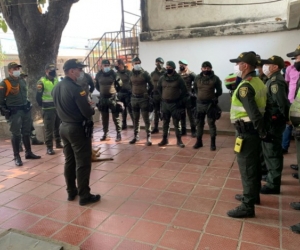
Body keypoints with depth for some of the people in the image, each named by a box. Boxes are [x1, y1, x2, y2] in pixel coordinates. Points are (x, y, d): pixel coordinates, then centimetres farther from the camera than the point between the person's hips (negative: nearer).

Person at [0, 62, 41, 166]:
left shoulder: (22, 81, 12)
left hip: (25, 109, 6)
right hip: (14, 112, -6)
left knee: (26, 132, 14)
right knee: (16, 134, -1)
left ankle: (28, 153, 27)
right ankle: (16, 157, 9)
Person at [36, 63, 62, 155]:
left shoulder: (56, 80, 10)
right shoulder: (42, 81, -8)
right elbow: (38, 96, -7)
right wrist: (42, 105, -8)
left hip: (58, 107, 6)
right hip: (48, 109, -6)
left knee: (58, 127, 15)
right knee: (49, 129, -2)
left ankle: (58, 143, 29)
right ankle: (49, 147, 6)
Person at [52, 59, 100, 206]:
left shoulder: (56, 87, 7)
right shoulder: (75, 88, -20)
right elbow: (87, 113, -22)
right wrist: (92, 110, 2)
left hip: (64, 127, 9)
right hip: (77, 128, -9)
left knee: (69, 161, 17)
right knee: (82, 163, 1)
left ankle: (71, 192, 29)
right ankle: (84, 196, 11)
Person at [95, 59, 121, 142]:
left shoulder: (113, 73, -4)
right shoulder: (98, 75, 5)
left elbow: (118, 84, 2)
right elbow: (97, 86, 17)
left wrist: (115, 91, -1)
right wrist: (102, 91, 9)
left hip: (113, 97, -3)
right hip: (103, 98, 3)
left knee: (115, 117, 0)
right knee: (104, 117, 10)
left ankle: (118, 134, 7)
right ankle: (105, 134, 21)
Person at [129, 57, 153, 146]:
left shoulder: (145, 73, -5)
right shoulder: (131, 74, 7)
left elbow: (151, 86, -1)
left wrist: (147, 94, 2)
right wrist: (134, 93, 13)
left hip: (143, 99, -4)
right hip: (134, 98, 4)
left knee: (146, 119, -3)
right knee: (135, 119, 11)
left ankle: (148, 137, 3)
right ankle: (136, 136, 22)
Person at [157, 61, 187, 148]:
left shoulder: (179, 78, -6)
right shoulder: (162, 78, 4)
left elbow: (184, 91, -2)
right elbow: (159, 88, 19)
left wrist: (180, 100, -4)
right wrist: (163, 97, 11)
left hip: (175, 104, -3)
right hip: (165, 103, 4)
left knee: (176, 123, 1)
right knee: (165, 122, 11)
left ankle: (179, 140, 10)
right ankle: (165, 139, 22)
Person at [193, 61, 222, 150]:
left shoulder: (215, 78, -5)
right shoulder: (197, 78, 4)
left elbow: (219, 91, 2)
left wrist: (214, 97, -5)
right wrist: (199, 96, 8)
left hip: (210, 104, -3)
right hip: (199, 104, 3)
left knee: (211, 123, 2)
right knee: (199, 123, 11)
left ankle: (213, 143, 12)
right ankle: (199, 141, 24)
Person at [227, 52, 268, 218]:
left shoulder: (245, 86, -19)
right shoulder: (258, 82, 12)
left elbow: (253, 113, -26)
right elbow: (259, 109, 14)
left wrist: (262, 133, -19)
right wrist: (262, 132, 16)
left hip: (247, 131, -10)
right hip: (254, 129, 10)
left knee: (247, 168, -3)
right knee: (254, 165, 20)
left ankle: (247, 206, 7)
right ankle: (253, 195, 36)